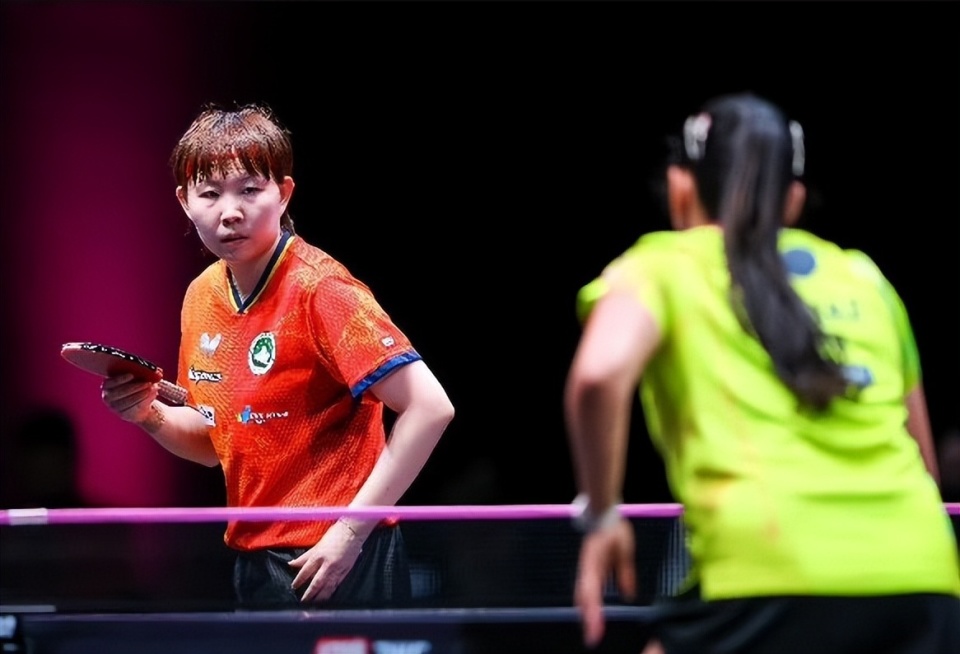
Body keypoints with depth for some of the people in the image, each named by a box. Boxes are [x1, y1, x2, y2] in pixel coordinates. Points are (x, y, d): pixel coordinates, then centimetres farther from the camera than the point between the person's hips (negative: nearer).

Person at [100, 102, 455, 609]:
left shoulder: (318, 288, -15)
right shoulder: (202, 297, 7)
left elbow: (430, 408, -20)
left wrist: (350, 530, -21)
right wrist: (152, 416, -3)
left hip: (333, 566, -7)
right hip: (255, 563, 7)